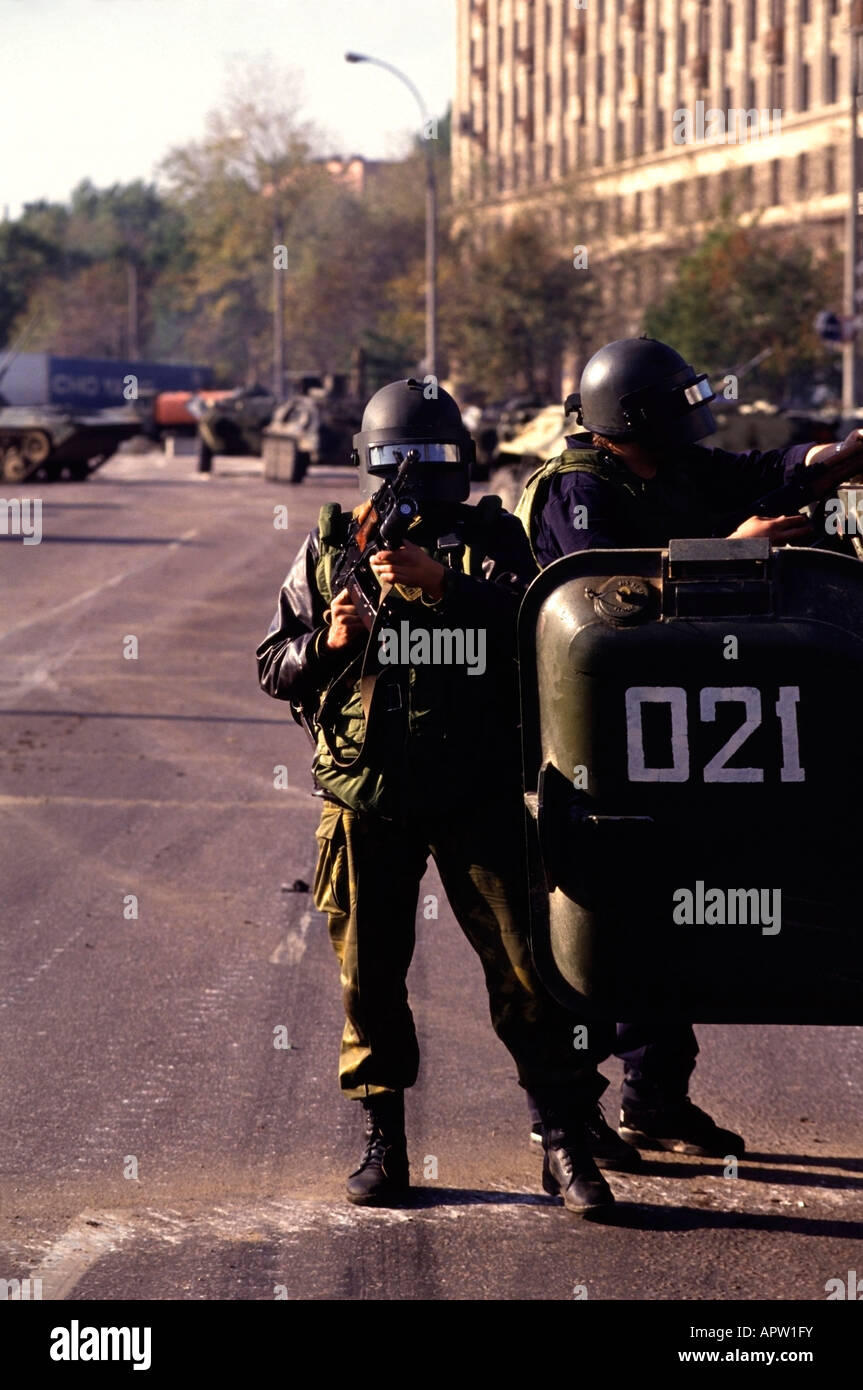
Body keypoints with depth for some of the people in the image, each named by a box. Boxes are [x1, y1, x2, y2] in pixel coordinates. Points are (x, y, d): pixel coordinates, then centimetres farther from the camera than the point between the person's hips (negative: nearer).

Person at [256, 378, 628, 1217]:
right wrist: (326, 646, -10)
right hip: (367, 798, 2)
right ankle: (382, 1144, 18)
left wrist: (441, 584, -26)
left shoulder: (491, 541, 5)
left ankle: (567, 1140, 1)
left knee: (525, 964, -4)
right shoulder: (330, 548, 10)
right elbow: (272, 664, 11)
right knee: (370, 974, 6)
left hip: (478, 794, -1)